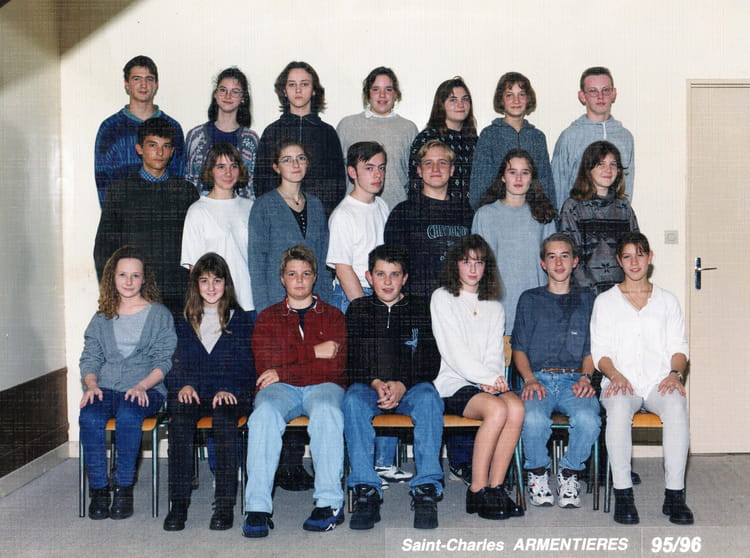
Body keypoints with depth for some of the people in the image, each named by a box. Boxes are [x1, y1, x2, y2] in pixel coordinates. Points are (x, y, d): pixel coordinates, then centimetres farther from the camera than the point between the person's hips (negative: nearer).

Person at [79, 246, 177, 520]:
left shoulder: (159, 314, 10)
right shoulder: (102, 318, 20)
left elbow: (165, 361, 3)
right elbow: (90, 358, 15)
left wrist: (142, 386, -14)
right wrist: (91, 384, -6)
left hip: (146, 390, -3)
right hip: (105, 388, 3)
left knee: (127, 415, -35)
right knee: (89, 417, -30)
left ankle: (124, 488, -22)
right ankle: (98, 489, -18)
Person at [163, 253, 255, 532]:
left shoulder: (241, 320, 15)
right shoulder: (184, 323, 21)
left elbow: (246, 366, 7)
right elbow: (175, 363, 13)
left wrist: (228, 389, -11)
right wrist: (183, 385, -8)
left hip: (229, 394, -1)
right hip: (192, 393, 2)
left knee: (224, 417, -35)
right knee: (180, 417, -32)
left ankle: (225, 503, -33)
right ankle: (178, 502, -31)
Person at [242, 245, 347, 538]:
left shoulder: (332, 316, 20)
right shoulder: (268, 317, 21)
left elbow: (335, 365, 2)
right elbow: (265, 363, 2)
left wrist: (283, 371, -4)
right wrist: (314, 352, -1)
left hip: (322, 386, 0)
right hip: (280, 389, 1)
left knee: (327, 412, -36)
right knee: (264, 414, -34)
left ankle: (330, 502, -34)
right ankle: (257, 508, -37)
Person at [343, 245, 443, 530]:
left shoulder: (419, 309, 12)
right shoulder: (358, 309, 15)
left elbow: (431, 362, 3)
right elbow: (349, 360, 6)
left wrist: (402, 385, -16)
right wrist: (376, 383, -14)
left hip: (410, 387, 0)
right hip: (369, 386, 1)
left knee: (428, 397, -33)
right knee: (353, 398, -32)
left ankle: (426, 489, -35)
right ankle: (366, 490, -35)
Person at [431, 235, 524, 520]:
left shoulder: (494, 307, 22)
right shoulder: (442, 298, 6)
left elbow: (495, 353, 12)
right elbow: (454, 352, -4)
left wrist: (492, 378, -10)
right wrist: (489, 378, -11)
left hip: (487, 383, 4)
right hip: (454, 384, -4)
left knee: (516, 408, -28)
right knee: (497, 409, -31)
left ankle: (495, 487, -20)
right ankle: (477, 491, -22)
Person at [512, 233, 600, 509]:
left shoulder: (586, 300, 21)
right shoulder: (530, 299, 18)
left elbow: (590, 349, 17)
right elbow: (519, 349, 12)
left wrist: (586, 377, -3)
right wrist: (530, 380, -7)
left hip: (575, 380, 1)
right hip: (539, 377, -1)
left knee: (588, 419, -34)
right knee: (533, 419, -35)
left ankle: (569, 473, -6)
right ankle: (537, 473, -5)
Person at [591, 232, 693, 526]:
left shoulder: (667, 300, 19)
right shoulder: (605, 301, 15)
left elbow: (679, 347, 12)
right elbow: (600, 350, 7)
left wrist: (675, 373, -9)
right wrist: (615, 375, -12)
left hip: (659, 383, 1)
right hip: (620, 382, -1)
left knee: (676, 405, -34)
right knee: (618, 406, -36)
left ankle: (674, 494, -29)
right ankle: (623, 494, -31)